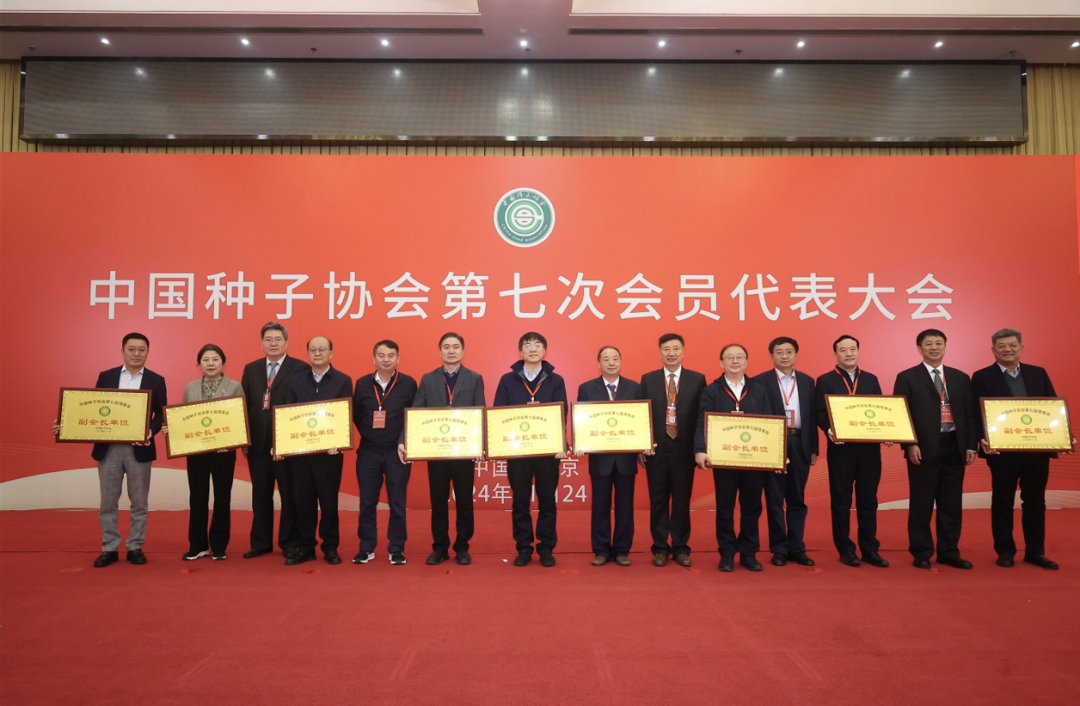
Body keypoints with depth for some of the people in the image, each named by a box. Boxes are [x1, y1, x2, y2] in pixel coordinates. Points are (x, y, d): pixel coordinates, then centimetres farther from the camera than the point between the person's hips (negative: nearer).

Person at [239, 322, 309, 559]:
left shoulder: (301, 369, -4)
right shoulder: (251, 369, 11)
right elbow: (244, 405, 9)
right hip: (258, 442, 4)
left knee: (290, 495, 5)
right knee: (260, 494, 12)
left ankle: (289, 544, 17)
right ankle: (260, 543, 23)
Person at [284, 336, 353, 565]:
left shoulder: (343, 381, 0)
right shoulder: (296, 381, 9)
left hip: (330, 450, -2)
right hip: (299, 450, 3)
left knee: (329, 499, 6)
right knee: (303, 500, 8)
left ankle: (330, 547, 17)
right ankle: (305, 547, 19)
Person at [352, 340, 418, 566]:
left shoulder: (408, 384, -2)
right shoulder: (362, 384, 3)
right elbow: (356, 416, 9)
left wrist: (404, 443, -5)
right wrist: (370, 436, 5)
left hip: (397, 452, -2)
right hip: (368, 452, 2)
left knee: (397, 503, 6)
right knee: (367, 502, 8)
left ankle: (396, 549, 16)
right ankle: (366, 548, 20)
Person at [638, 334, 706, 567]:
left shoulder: (697, 379, 2)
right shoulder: (648, 379, 5)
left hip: (684, 450, 0)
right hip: (656, 449, 1)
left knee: (682, 500, 8)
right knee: (658, 500, 8)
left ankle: (681, 548, 20)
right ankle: (660, 548, 19)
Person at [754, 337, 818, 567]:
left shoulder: (807, 381, 10)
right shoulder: (760, 381, -3)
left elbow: (812, 416, 9)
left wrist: (813, 449, 6)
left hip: (800, 445, 3)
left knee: (797, 499, 9)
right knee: (774, 499, 4)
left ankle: (796, 548, 18)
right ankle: (779, 549, 14)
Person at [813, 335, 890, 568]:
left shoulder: (871, 379, 12)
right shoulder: (825, 381, 1)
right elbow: (819, 413, -5)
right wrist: (829, 430, -23)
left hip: (869, 447, 3)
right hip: (841, 448, -3)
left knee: (868, 499, 8)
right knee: (841, 501, 4)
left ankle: (870, 549, 16)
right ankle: (846, 550, 13)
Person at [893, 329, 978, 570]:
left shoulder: (960, 378, 13)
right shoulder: (907, 377, 0)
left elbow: (970, 414, 11)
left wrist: (971, 445, 3)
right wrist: (910, 445, -14)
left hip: (954, 448, 4)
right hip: (924, 449, -4)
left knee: (951, 504, 9)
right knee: (922, 504, 3)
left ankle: (949, 552, 20)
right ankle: (922, 554, 13)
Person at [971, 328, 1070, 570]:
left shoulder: (1038, 373, 10)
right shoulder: (982, 377, -1)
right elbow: (979, 414, -7)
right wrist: (984, 440, -21)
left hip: (1037, 448, 3)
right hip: (1002, 450, -3)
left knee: (1035, 501, 11)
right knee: (1003, 502, 7)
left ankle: (1035, 551, 22)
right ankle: (1005, 551, 16)